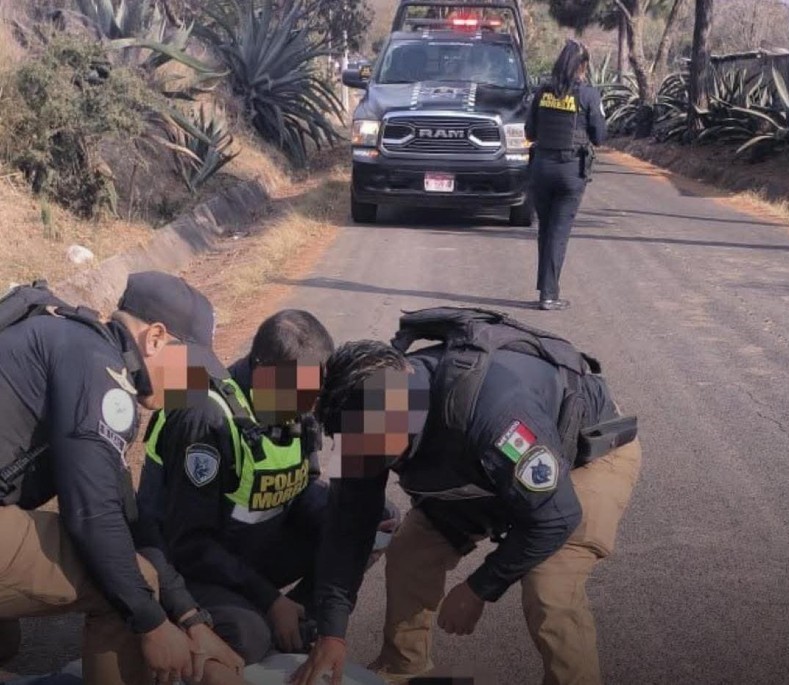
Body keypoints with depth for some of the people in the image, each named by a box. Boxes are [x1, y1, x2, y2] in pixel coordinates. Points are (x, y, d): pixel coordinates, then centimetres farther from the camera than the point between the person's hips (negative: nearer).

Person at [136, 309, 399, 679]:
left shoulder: (297, 408, -6)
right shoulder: (208, 420, -29)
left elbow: (305, 488, 3)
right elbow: (190, 544, -26)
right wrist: (269, 599, -24)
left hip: (256, 550, 8)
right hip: (191, 564, -7)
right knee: (246, 636, -36)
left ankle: (298, 630, 3)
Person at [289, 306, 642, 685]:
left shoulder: (492, 408, -44)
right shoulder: (377, 406, -22)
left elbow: (554, 518, -32)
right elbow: (350, 521, -11)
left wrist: (479, 590, -19)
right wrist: (331, 632, -13)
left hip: (595, 450, -6)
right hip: (499, 460, 7)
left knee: (549, 591, -26)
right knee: (410, 550, 0)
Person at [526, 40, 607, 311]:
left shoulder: (543, 92, 2)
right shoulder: (588, 95, -8)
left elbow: (530, 132, 7)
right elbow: (599, 136, -4)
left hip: (542, 165, 3)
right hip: (572, 169, -3)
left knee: (544, 230, 16)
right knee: (559, 232, 1)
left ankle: (545, 287, 23)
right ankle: (549, 295, 1)